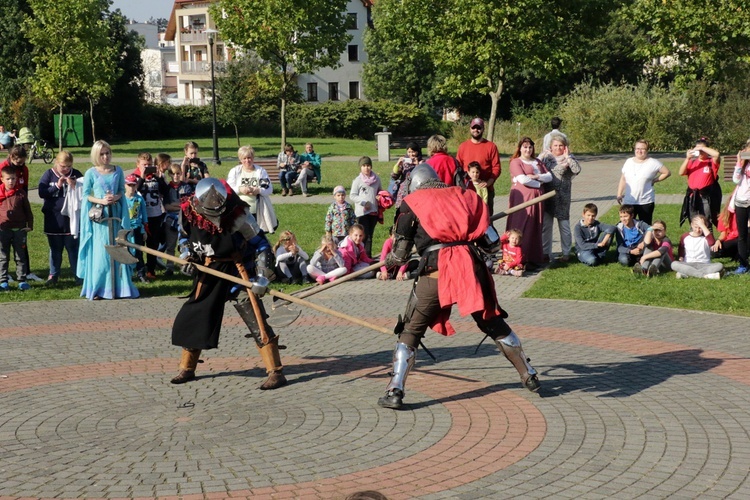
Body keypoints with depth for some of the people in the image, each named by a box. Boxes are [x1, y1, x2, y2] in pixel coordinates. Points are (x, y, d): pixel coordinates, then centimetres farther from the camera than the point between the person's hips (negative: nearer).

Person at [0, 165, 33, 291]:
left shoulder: (21, 193, 2)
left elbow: (27, 210, 8)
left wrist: (30, 225, 5)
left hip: (19, 230, 0)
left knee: (21, 257, 6)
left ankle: (22, 280, 11)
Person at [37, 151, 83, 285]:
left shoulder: (76, 174, -1)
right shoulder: (49, 174, -1)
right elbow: (41, 192, -10)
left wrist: (75, 185, -23)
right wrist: (57, 186, -20)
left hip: (72, 218, -1)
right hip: (53, 219, 1)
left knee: (73, 248, 5)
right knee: (55, 249, 12)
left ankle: (78, 274, 14)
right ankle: (53, 275, 22)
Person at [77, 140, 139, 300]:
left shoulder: (118, 170, 5)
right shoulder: (91, 173, -2)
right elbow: (86, 195, 0)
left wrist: (116, 197, -9)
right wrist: (100, 200, -14)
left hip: (115, 214, 3)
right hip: (98, 215, -3)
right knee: (99, 252, -1)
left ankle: (119, 287, 12)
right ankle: (97, 289, 5)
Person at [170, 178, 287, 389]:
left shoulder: (238, 215, -23)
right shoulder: (188, 212, -11)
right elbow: (185, 235, 13)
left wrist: (261, 277, -20)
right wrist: (187, 255, -2)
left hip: (237, 266, -4)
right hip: (208, 268, 4)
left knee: (255, 317, -14)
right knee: (193, 316, 8)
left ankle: (275, 372, -9)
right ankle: (187, 369, 27)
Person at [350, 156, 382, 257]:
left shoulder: (376, 179, 8)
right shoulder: (358, 180, -3)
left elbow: (380, 191, 22)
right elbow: (352, 196, -4)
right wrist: (363, 202, -14)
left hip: (374, 211, 4)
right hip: (362, 212, -4)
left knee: (370, 235, 10)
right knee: (364, 235, -8)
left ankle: (368, 256, 17)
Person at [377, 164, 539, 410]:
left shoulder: (413, 203, 12)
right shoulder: (465, 196, 20)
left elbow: (400, 255, 9)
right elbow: (491, 242, 14)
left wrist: (388, 260, 31)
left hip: (436, 269, -3)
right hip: (471, 267, 3)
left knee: (410, 330, 9)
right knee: (494, 323, 20)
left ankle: (395, 391, 0)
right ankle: (529, 376, 28)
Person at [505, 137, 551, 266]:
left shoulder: (537, 162, 20)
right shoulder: (515, 162, -1)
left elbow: (549, 177, 9)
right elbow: (523, 179, -15)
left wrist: (536, 176, -9)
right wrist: (539, 183, -4)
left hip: (536, 198, 6)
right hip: (521, 198, -6)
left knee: (535, 229, 7)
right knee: (521, 228, -8)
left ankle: (534, 257, 14)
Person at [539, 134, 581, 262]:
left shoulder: (569, 159, 1)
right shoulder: (546, 157, 7)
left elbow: (577, 169, -18)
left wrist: (567, 156, -14)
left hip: (563, 198, -2)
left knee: (564, 225, 6)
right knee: (545, 225, 6)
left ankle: (566, 253, 16)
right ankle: (546, 253, 15)